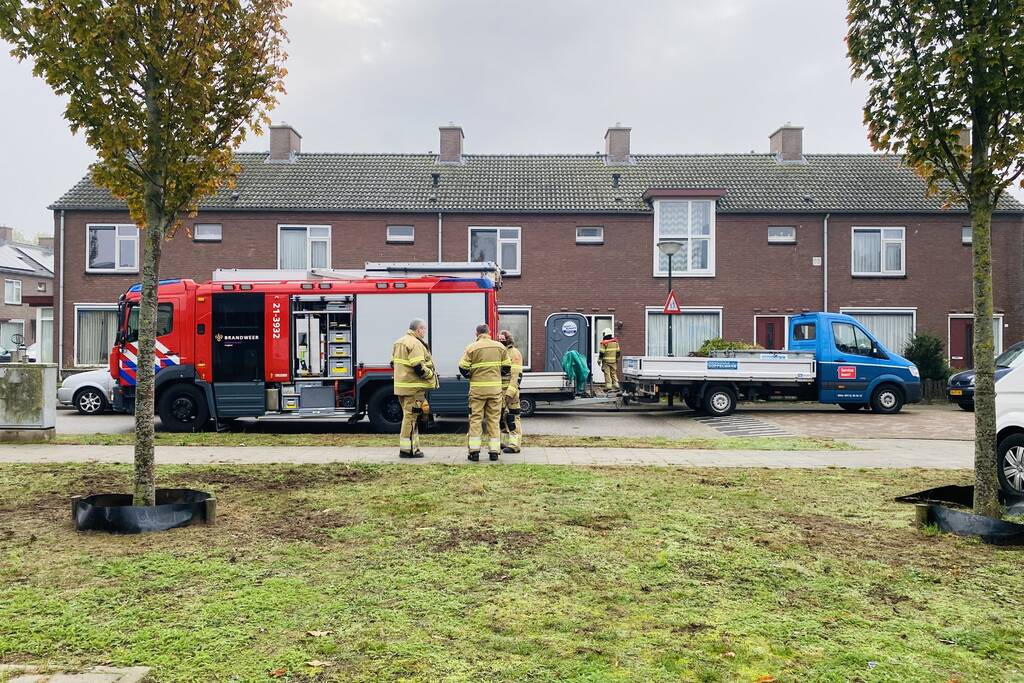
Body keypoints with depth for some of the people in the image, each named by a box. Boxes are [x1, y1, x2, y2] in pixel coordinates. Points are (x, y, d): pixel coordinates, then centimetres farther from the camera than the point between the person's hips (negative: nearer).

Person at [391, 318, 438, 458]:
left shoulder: (400, 342, 15)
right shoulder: (415, 344, -16)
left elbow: (393, 363, 20)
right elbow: (418, 367, -23)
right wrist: (431, 375, -8)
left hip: (401, 386, 10)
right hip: (413, 387, -10)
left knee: (409, 416, 17)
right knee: (411, 417, -4)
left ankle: (412, 448, 23)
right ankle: (406, 449, 0)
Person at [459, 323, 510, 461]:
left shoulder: (471, 348, -5)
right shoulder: (500, 347, 4)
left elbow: (463, 368, -6)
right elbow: (507, 367, 8)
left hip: (477, 388, -2)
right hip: (495, 387, 2)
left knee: (476, 419, 5)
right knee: (494, 419, 8)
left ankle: (474, 450, 2)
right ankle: (494, 451, 8)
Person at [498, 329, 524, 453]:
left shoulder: (515, 353, -6)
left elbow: (517, 374, -15)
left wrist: (510, 392, -23)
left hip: (510, 391, -8)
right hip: (499, 391, 8)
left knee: (512, 417, -6)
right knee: (501, 416, 12)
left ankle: (514, 445, -4)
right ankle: (504, 442, 21)